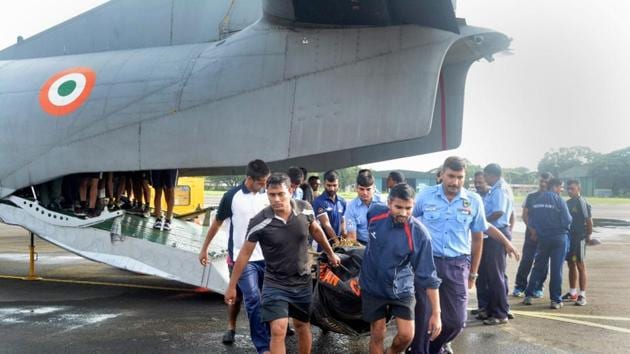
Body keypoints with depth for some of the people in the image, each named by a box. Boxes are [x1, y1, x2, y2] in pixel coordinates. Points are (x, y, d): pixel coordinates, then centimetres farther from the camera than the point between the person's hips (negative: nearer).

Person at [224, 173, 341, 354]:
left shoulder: (305, 209, -11)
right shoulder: (259, 222, -21)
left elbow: (316, 231, 10)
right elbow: (245, 254, -11)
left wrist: (331, 253, 22)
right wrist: (232, 287, -5)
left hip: (303, 281, 3)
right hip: (275, 284, -3)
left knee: (303, 326, 19)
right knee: (278, 331, -13)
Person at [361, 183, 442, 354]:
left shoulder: (419, 234, -25)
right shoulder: (375, 212, -16)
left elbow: (428, 276, -21)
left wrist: (436, 313, -20)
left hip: (401, 290, -1)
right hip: (372, 287, 2)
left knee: (406, 335, -5)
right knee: (377, 334, 7)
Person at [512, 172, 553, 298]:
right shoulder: (531, 196, 7)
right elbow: (525, 215, 4)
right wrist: (532, 229, -8)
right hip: (531, 233, 0)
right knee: (526, 260, -4)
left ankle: (538, 288, 13)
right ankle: (519, 286, 3)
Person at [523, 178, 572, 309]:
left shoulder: (538, 200, 4)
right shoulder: (559, 200, -11)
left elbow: (531, 220, 6)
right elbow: (567, 220, -14)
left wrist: (534, 232, 20)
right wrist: (564, 228, 7)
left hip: (543, 238, 4)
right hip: (559, 237, -4)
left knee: (538, 267, 13)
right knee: (556, 269, 1)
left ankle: (528, 295, 12)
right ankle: (556, 300, 3)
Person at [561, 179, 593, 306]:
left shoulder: (582, 202, -10)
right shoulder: (568, 203, 13)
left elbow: (589, 220, -12)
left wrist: (588, 235, -12)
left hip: (579, 238, -8)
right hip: (568, 237, 8)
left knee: (580, 265, -3)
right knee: (571, 265, 13)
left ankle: (582, 295, 1)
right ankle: (572, 293, 23)